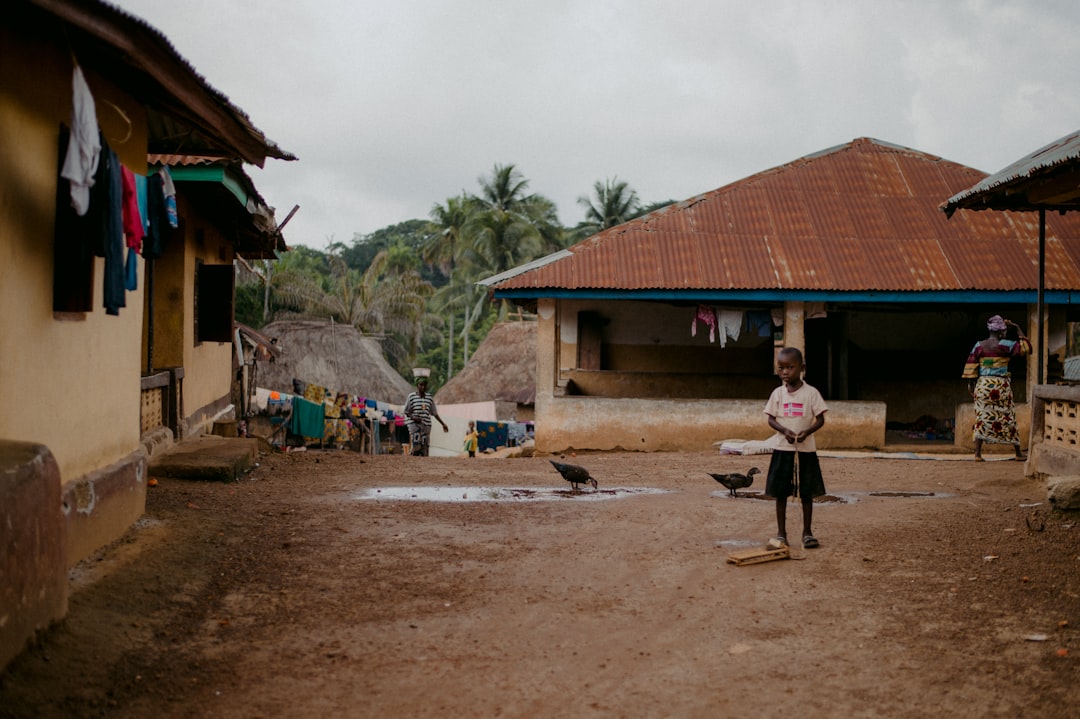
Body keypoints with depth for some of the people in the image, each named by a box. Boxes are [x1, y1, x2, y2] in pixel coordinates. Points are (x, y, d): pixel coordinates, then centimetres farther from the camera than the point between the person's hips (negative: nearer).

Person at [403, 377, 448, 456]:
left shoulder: (430, 398, 11)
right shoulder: (411, 396, 1)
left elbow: (435, 413, 17)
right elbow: (406, 412, 2)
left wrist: (443, 424, 13)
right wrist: (413, 418, -16)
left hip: (426, 425, 4)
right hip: (414, 424, -4)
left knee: (424, 447, 0)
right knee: (416, 447, -19)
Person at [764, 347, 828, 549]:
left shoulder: (811, 393, -3)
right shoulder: (777, 393, 2)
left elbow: (820, 419, -3)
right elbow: (771, 419, 2)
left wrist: (806, 432, -20)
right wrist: (785, 431, -17)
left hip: (805, 449, -1)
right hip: (782, 448, 2)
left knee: (807, 493, 4)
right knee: (781, 492, 5)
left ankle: (807, 532, 15)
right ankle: (781, 533, 13)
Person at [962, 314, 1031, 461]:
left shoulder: (979, 345, 4)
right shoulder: (1004, 345, -7)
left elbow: (971, 367, 2)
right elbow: (1026, 347, 0)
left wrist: (971, 384, 8)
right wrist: (1018, 328, 5)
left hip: (982, 385, 3)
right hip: (1000, 385, -3)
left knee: (982, 418, 5)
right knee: (1008, 418, 9)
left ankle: (977, 453, -5)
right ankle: (1019, 453, 20)